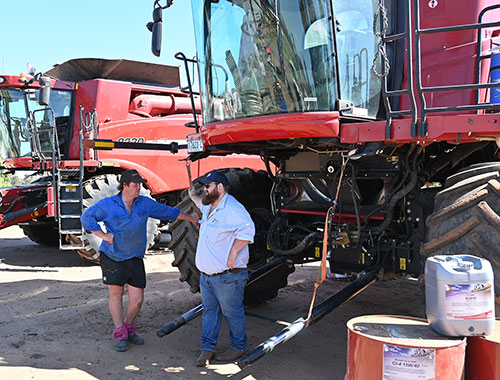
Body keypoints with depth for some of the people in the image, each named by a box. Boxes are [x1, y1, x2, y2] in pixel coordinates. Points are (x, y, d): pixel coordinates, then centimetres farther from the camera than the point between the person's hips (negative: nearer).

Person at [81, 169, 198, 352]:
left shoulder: (145, 203, 6)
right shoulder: (108, 204, -4)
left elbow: (168, 212, 17)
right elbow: (87, 217, -1)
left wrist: (190, 218, 23)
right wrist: (103, 235, -9)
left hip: (135, 258, 3)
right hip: (112, 257, -3)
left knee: (137, 299, 0)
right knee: (116, 294, 5)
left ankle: (129, 329, 25)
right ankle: (119, 334, 17)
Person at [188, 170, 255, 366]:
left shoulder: (232, 208, -18)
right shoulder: (210, 207, 14)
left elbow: (247, 230, -28)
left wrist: (233, 254, -27)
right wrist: (193, 196, 40)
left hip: (227, 276, -9)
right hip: (206, 275, 9)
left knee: (232, 312, 5)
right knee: (209, 311, 15)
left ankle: (239, 347, 22)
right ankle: (207, 348, 25)